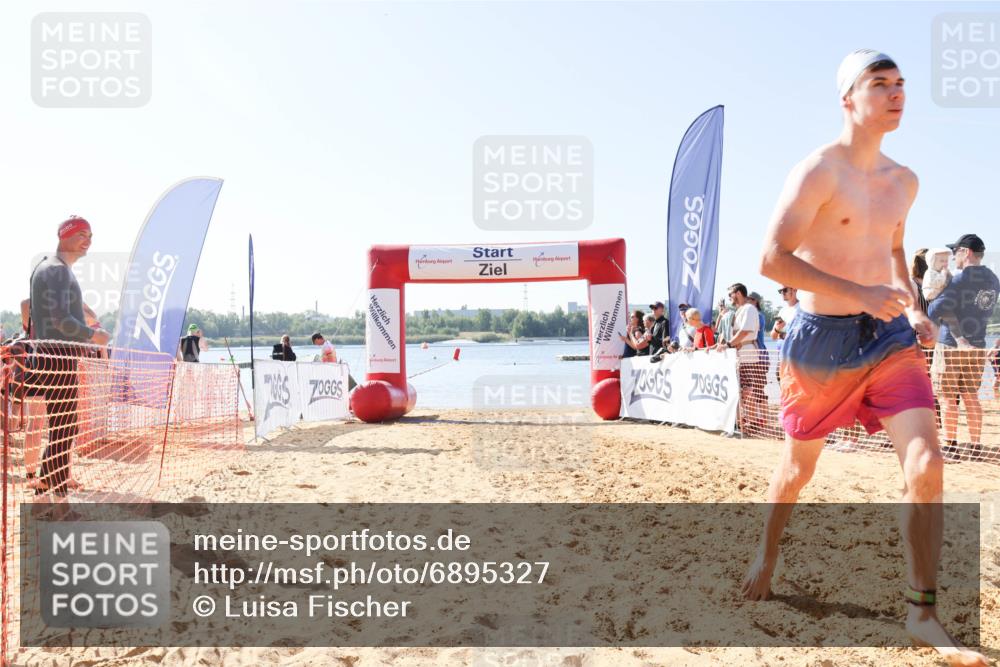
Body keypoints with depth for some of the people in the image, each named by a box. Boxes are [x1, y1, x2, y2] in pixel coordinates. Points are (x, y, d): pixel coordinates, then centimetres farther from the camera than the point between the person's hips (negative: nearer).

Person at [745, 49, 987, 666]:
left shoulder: (903, 181, 10)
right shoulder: (819, 170, -12)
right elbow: (772, 258, -20)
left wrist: (913, 310, 11)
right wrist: (859, 293, -25)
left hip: (890, 337, 5)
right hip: (822, 339, -4)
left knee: (927, 464, -12)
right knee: (798, 468, 12)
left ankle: (923, 615, -2)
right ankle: (766, 558, 40)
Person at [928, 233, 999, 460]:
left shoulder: (961, 278, -15)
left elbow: (936, 310, -22)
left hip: (950, 346, -7)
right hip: (977, 347, 7)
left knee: (948, 398, 1)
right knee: (971, 397, 14)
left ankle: (951, 447, 3)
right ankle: (976, 446, 16)